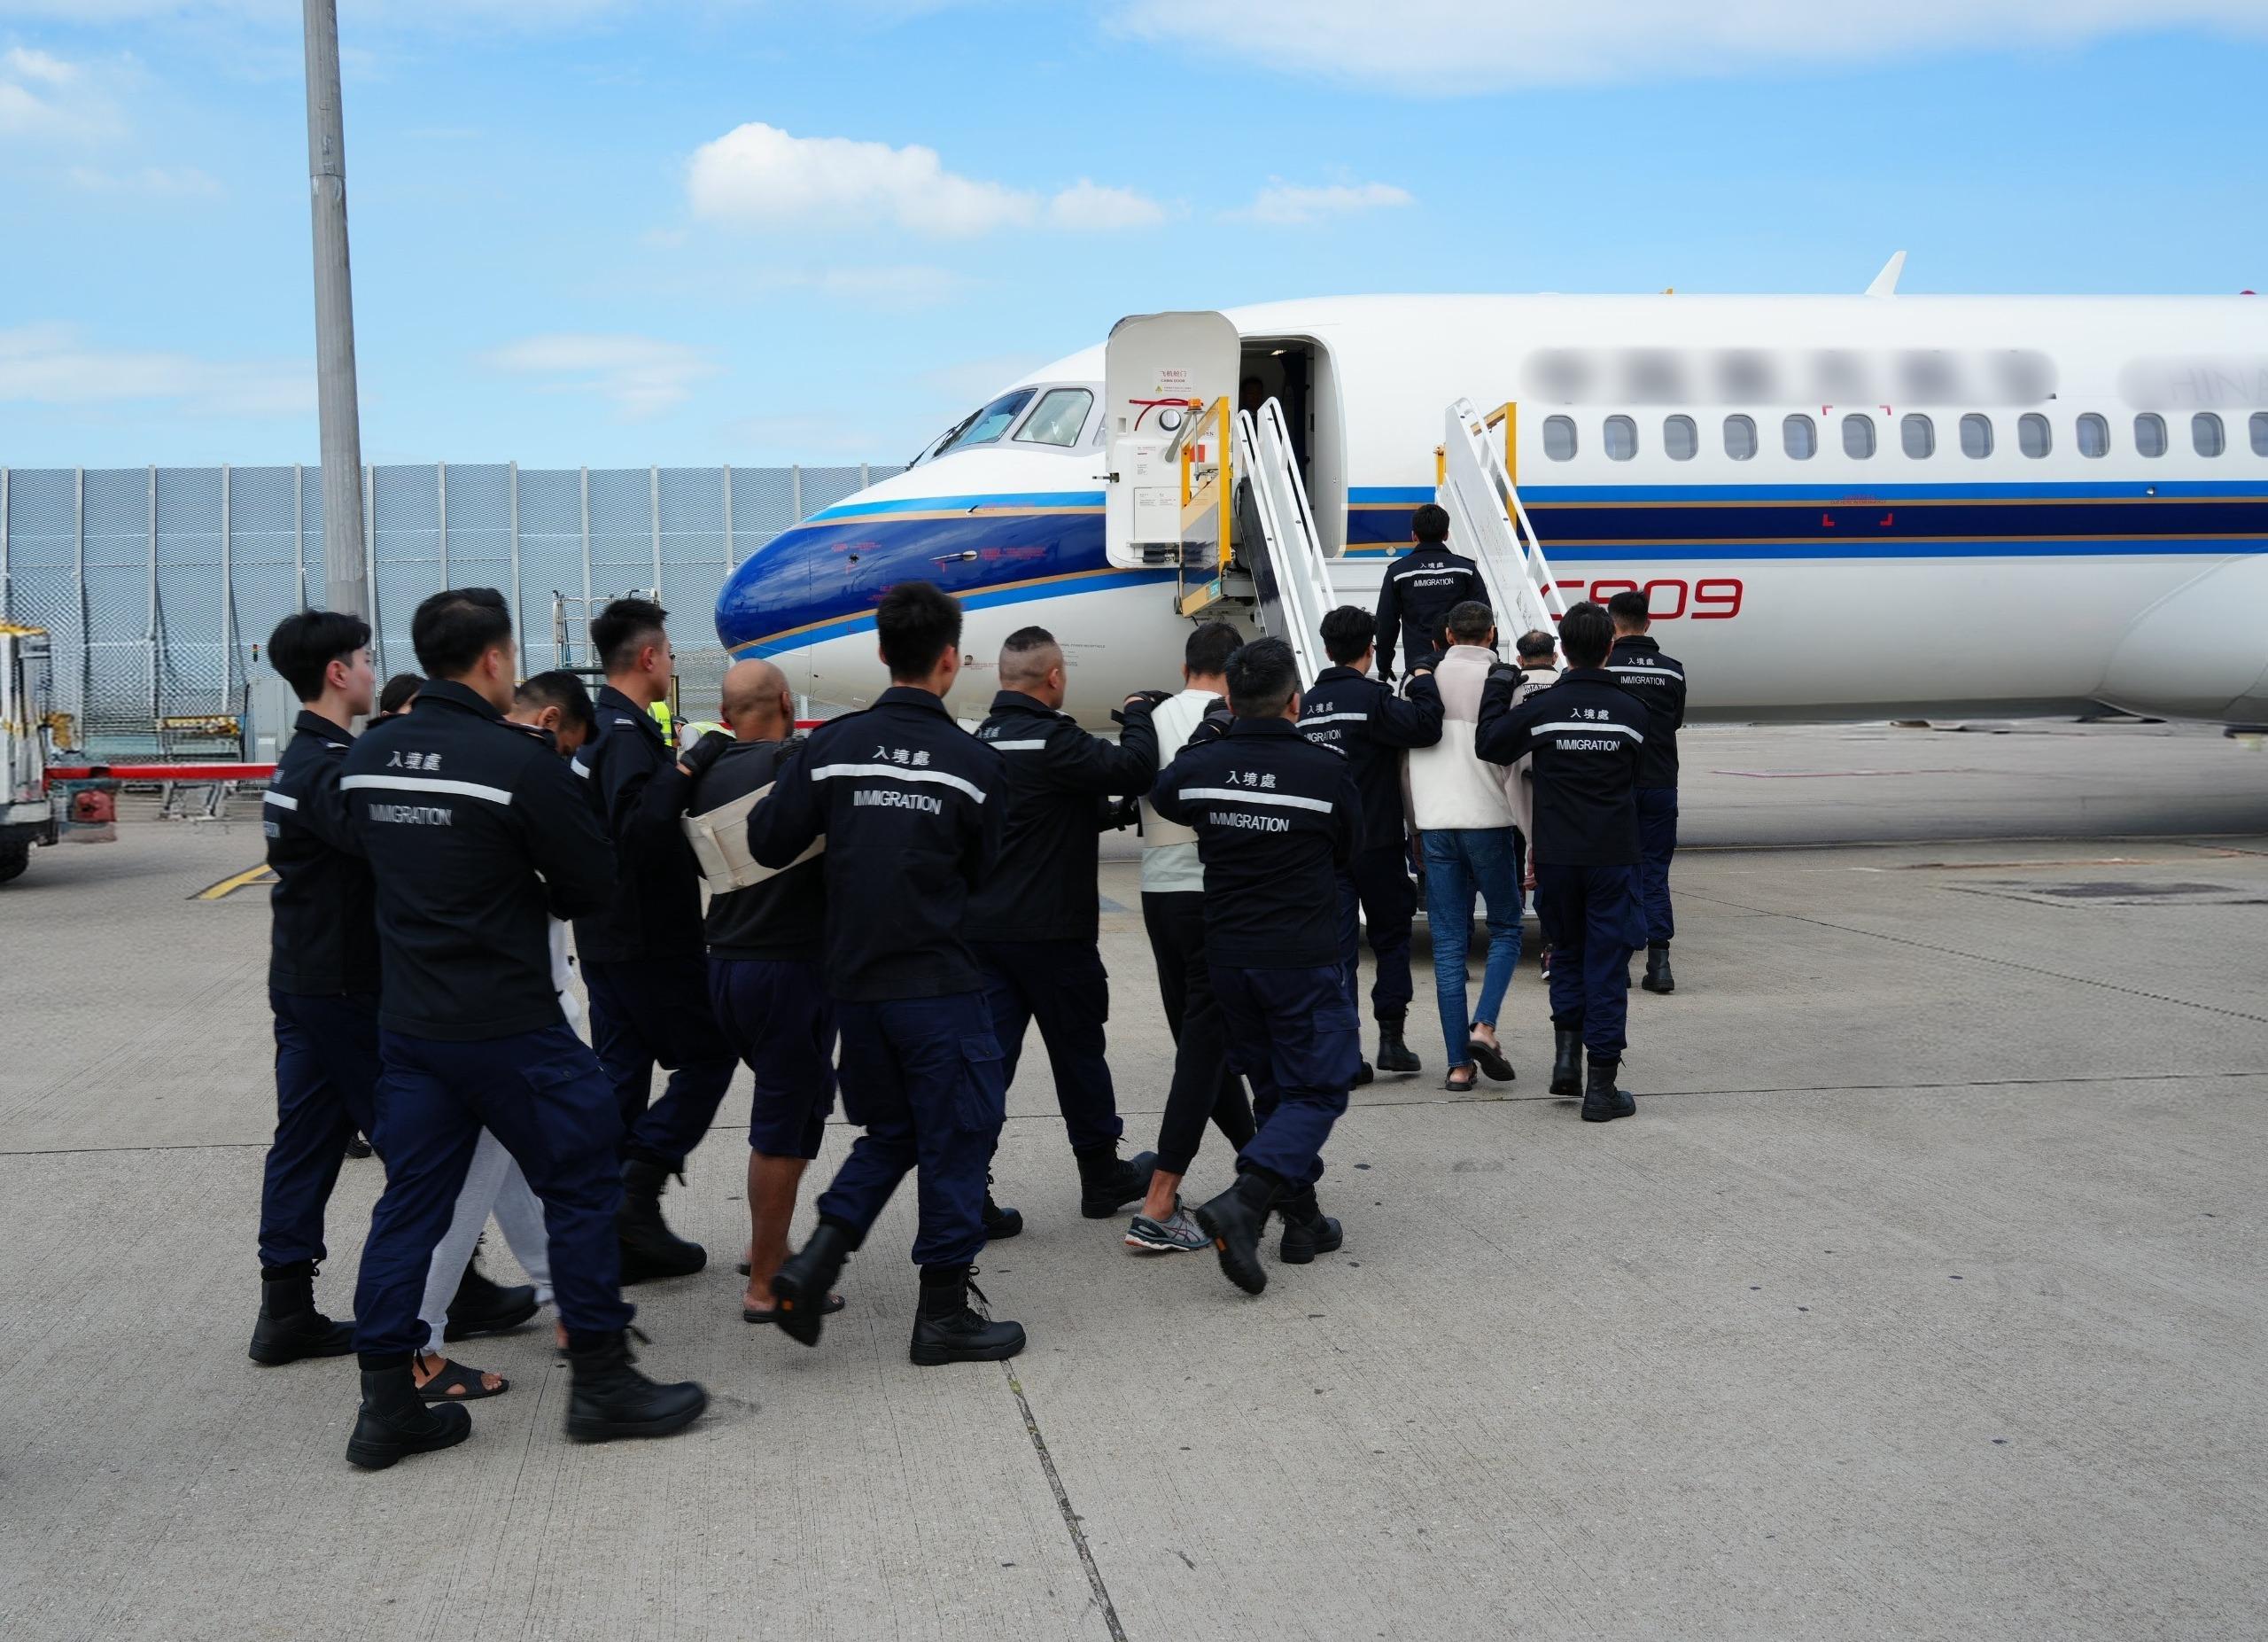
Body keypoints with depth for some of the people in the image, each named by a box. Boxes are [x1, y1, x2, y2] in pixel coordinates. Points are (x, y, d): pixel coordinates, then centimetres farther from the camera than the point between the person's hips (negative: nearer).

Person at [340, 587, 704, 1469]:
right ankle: (601, 1380, 14)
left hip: (407, 1021, 7)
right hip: (509, 1024, -6)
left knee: (410, 1200, 11)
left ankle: (386, 1404, 15)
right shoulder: (517, 760, -16)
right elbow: (593, 884, -9)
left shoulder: (366, 757, 4)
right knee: (581, 1184, 7)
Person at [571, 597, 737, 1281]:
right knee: (707, 1054, 4)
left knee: (620, 1073, 11)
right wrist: (680, 769, -27)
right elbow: (640, 835, -31)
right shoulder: (630, 736, -18)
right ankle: (639, 1189, -5)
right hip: (652, 940, -9)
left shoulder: (597, 729, 12)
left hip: (607, 938, 9)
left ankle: (623, 1237, 15)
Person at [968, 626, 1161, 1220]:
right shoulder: (1052, 741, -17)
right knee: (1078, 1054, 10)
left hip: (982, 927, 7)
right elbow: (1135, 768, -22)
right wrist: (1137, 712, -5)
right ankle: (1103, 1177, 24)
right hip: (1049, 932, -6)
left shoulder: (981, 742, 11)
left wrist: (1109, 809, 20)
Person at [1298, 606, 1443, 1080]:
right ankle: (1391, 1038, 7)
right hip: (1376, 844, -5)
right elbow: (1425, 726, -24)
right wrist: (1423, 683, -7)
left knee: (1337, 947, 3)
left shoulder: (1306, 704, 10)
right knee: (1392, 938, 11)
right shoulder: (1370, 698, -12)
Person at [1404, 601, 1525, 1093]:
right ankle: (1485, 1027, -8)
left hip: (1435, 824, 3)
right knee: (1506, 928, 13)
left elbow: (1407, 757, 11)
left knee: (1448, 942, 4)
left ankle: (1459, 1064, 1)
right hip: (1489, 821, -3)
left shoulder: (1422, 682, 8)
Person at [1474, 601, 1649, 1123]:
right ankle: (1601, 1087, 2)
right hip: (1614, 857, -1)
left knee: (1568, 953, 22)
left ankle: (1565, 1053, 11)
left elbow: (1489, 744, 4)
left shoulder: (1541, 708, -6)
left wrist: (1499, 688, 14)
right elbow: (1637, 780, 10)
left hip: (1557, 857, 1)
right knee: (1607, 965, 2)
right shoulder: (1633, 711, -2)